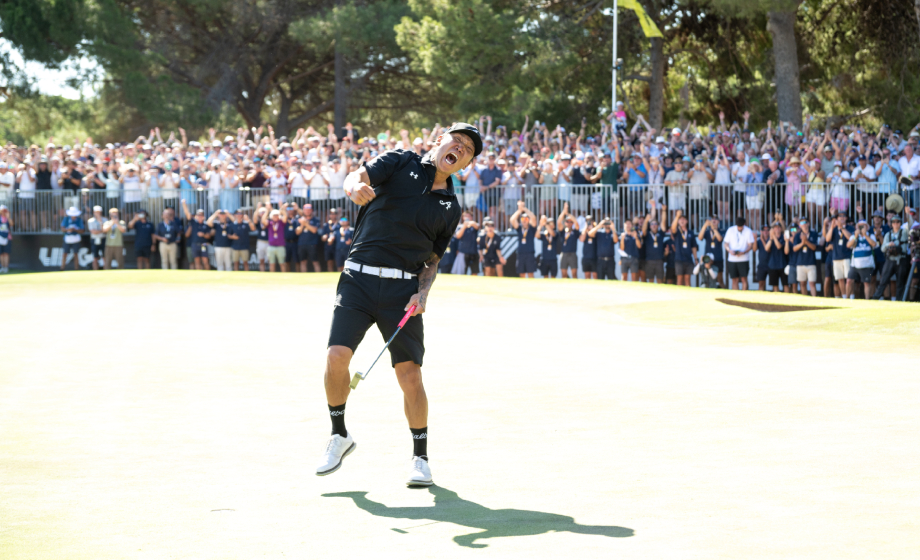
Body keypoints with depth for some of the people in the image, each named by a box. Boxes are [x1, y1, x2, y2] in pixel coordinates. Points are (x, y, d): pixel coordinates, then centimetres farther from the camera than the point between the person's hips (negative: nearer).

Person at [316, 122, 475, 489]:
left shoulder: (450, 208, 14)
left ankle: (420, 457, 11)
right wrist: (355, 188, -32)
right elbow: (357, 177, -7)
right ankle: (339, 436, 8)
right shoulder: (401, 163, 6)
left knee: (410, 374, -5)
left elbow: (431, 260, 16)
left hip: (404, 287, 2)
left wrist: (423, 292, -4)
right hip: (359, 277, -2)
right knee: (337, 356, -15)